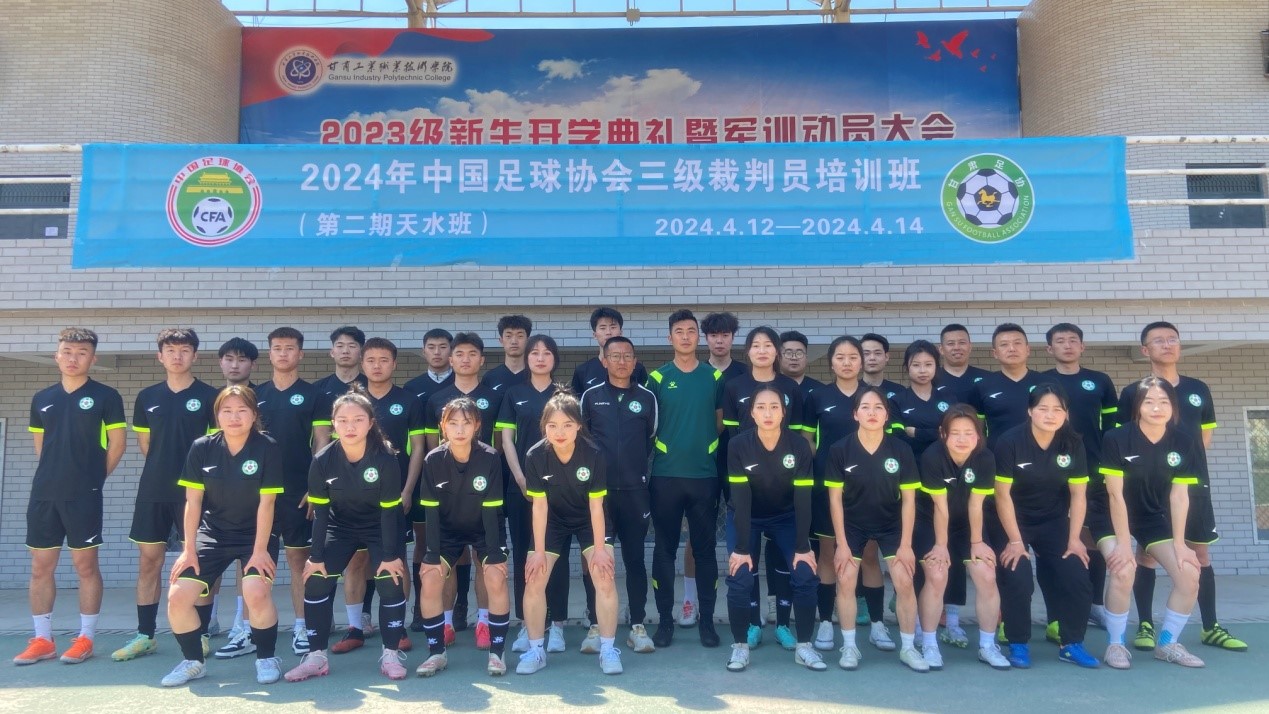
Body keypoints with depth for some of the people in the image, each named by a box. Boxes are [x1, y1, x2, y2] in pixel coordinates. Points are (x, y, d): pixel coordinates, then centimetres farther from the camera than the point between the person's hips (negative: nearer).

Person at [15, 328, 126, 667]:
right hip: (43, 494, 5)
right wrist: (57, 473, 11)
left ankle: (85, 638, 10)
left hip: (84, 496, -5)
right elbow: (40, 444, 19)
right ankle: (42, 640, 18)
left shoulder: (105, 396, -3)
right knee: (40, 566, 7)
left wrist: (93, 477, 3)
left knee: (86, 565, 1)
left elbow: (117, 443, -1)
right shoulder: (42, 398, 11)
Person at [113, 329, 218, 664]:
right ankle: (145, 635, 20)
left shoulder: (209, 396, -3)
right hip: (153, 490, 4)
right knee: (148, 561, 8)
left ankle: (201, 635, 11)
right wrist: (164, 468, 9)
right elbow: (144, 442, 17)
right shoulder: (147, 397, 9)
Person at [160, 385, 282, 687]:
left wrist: (260, 550, -16)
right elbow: (193, 501, -3)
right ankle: (194, 661, 19)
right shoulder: (201, 448, -6)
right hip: (212, 534, 4)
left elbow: (266, 503, -15)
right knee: (177, 597, -6)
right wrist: (189, 548, -5)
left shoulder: (268, 448, -15)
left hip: (256, 536, -4)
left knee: (257, 593, -25)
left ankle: (266, 658, 2)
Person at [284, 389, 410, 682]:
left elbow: (389, 511, -20)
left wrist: (390, 555, -18)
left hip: (380, 528, -2)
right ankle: (316, 656, 5)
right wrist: (316, 556, -12)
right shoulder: (322, 461, -20)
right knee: (316, 580, -9)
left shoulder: (386, 459, -26)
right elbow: (320, 512, -13)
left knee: (390, 581, -15)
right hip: (340, 527, 2)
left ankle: (391, 653, -1)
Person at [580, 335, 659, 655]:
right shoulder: (590, 396, 4)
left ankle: (638, 626, 15)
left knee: (635, 558, 6)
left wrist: (636, 465, 9)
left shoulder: (647, 398, 4)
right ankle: (596, 625, 16)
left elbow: (653, 440, 12)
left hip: (635, 490, 0)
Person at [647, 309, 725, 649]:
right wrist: (647, 461, 0)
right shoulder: (657, 378, 2)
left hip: (705, 475, 1)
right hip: (665, 476, -1)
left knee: (705, 549, 7)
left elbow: (722, 422, 10)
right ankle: (665, 620, 17)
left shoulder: (715, 377, 5)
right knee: (665, 549, 6)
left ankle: (707, 620, 18)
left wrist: (718, 456, 3)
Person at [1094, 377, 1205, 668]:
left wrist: (1179, 543, -12)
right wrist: (1124, 543, -23)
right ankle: (1115, 644, -6)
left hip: (1154, 518, 5)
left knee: (1189, 573, -8)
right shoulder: (1117, 439, -22)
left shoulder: (1184, 443, -9)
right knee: (1124, 571, -26)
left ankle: (1168, 643, 13)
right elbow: (1116, 495, -21)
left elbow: (1179, 496, -8)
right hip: (1112, 518, -5)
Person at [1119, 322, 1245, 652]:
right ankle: (1145, 625, 6)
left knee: (1201, 553, 8)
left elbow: (1206, 434, 17)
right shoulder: (1133, 393, -2)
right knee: (1147, 553, -1)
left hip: (1194, 483, 4)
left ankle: (1211, 627, 18)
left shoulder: (1198, 389, 10)